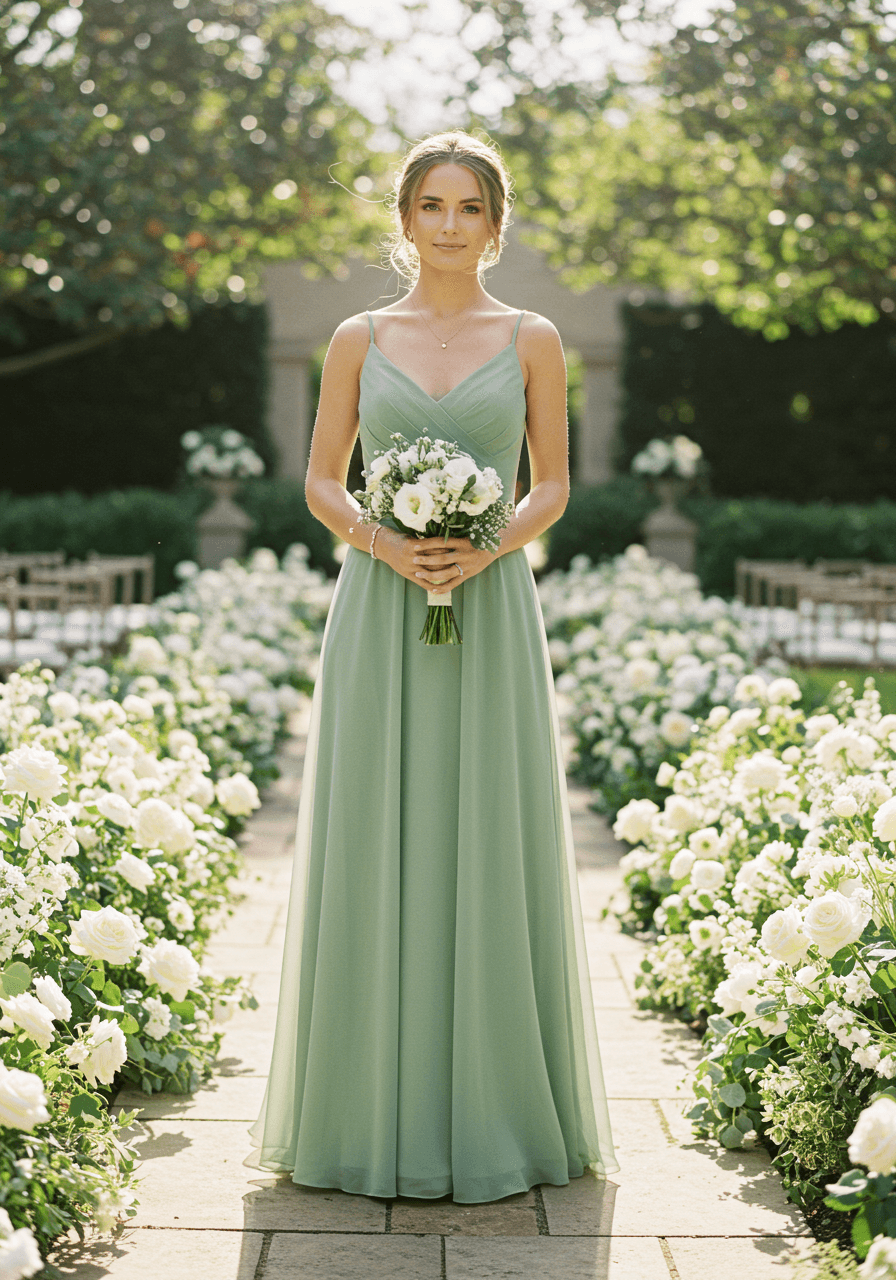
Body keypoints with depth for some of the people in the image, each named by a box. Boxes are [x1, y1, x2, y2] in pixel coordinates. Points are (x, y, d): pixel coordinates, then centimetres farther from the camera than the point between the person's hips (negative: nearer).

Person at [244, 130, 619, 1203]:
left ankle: (494, 1108, 13)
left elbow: (553, 485, 7)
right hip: (379, 613, 1)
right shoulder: (358, 340, 8)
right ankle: (377, 1105, 12)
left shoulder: (531, 339, 7)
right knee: (374, 849, 1)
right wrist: (383, 542, -12)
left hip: (491, 612, 0)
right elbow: (321, 482, 8)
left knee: (489, 845, 1)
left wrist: (486, 548, -12)